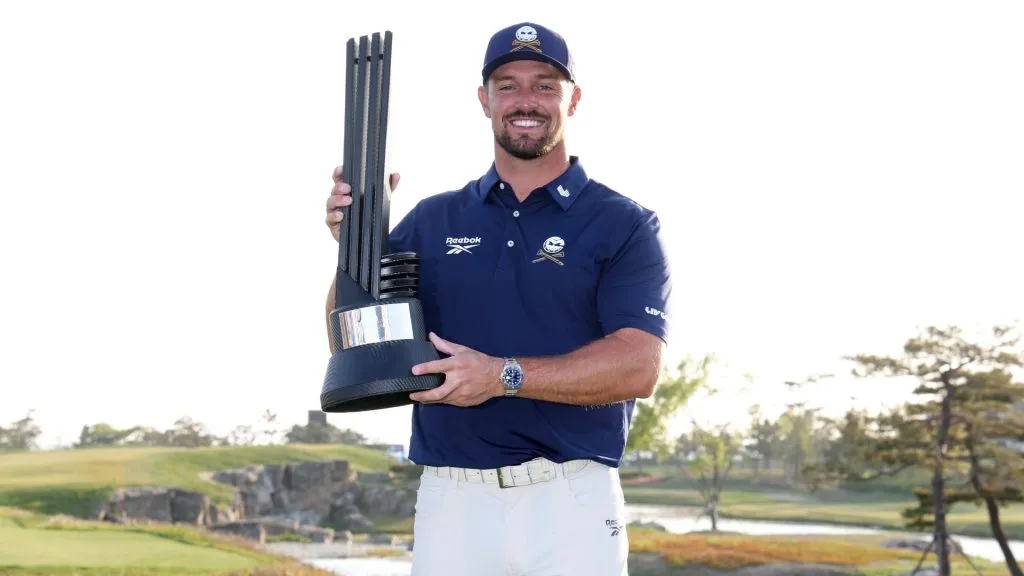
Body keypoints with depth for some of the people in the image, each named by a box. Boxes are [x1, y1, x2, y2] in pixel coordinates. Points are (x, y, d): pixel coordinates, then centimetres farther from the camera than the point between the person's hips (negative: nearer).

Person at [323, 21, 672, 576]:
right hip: (450, 500, 3)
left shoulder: (624, 224, 2)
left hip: (573, 503, -2)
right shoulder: (432, 220, 12)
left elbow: (639, 367, -10)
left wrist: (505, 375, -20)